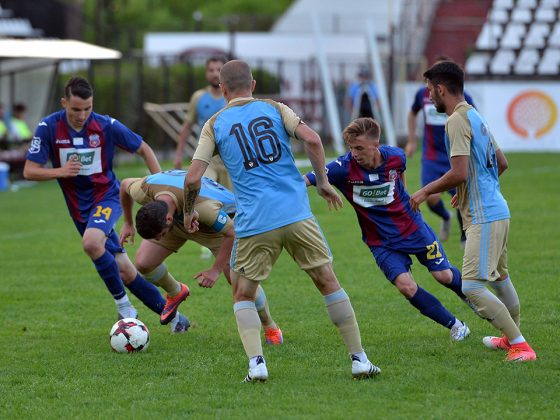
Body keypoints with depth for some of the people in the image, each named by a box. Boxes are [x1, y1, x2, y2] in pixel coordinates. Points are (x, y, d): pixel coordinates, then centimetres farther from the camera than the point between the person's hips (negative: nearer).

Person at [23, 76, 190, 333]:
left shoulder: (107, 126, -12)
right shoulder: (48, 128, -10)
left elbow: (143, 149, 2)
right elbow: (29, 171, -11)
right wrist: (60, 171, -28)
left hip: (107, 197, -3)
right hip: (79, 207, 3)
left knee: (91, 242, -34)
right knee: (124, 271, 4)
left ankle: (122, 304, -18)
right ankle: (171, 314, 20)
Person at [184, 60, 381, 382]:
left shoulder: (214, 125, 7)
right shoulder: (274, 109, 9)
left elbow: (193, 178, 0)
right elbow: (312, 139, -6)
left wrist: (189, 212, 17)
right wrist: (323, 181, 6)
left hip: (254, 223, -1)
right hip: (297, 215, 1)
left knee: (243, 296, 13)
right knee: (328, 282, 11)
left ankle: (256, 364, -7)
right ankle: (359, 359, 8)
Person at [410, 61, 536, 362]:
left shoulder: (457, 120, -15)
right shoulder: (476, 116, 14)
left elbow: (459, 173, -23)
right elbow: (501, 163, 22)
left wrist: (426, 191, -10)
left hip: (483, 218, -10)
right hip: (497, 210, 10)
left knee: (472, 287, -14)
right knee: (499, 278, 26)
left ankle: (520, 346, -14)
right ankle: (512, 337, 42)